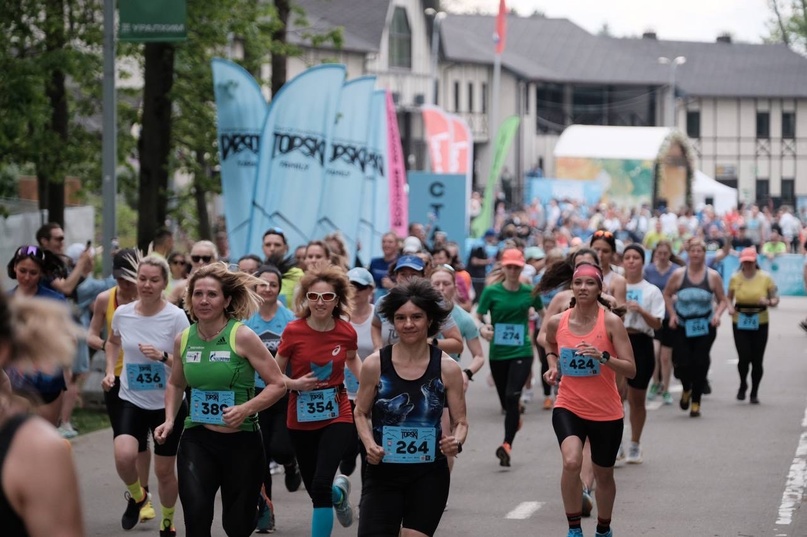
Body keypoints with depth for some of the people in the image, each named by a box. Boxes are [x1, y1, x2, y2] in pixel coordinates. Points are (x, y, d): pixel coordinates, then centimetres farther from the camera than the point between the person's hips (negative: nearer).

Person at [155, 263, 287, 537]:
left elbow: (277, 384, -8)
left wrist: (245, 409, -22)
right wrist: (169, 420, 7)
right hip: (197, 439, 2)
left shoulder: (242, 336, -10)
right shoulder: (183, 339, 3)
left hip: (241, 440, -2)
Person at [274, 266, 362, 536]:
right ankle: (339, 492, 51)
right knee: (314, 490, 14)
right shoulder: (293, 331, -12)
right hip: (301, 420, 1)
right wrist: (295, 383, -22)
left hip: (337, 416, -1)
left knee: (321, 485, -18)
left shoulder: (346, 332, -6)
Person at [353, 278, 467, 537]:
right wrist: (369, 444, -10)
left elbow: (460, 422, 3)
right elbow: (361, 413, 8)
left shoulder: (447, 368, -5)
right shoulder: (375, 364, -5)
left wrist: (456, 442, -18)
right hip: (383, 473, 0)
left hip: (429, 476, 0)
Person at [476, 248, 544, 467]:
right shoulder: (491, 292, -3)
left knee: (512, 396, -19)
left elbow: (543, 314, 16)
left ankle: (507, 444, -17)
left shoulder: (529, 292, 0)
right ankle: (517, 411, 50)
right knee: (506, 401, 13)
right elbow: (478, 317, 0)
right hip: (498, 353, 2)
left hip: (522, 353, -2)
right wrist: (483, 329, -20)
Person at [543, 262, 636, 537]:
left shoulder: (611, 322, -12)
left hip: (607, 412, 0)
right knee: (571, 462, -27)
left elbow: (630, 370, -15)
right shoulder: (557, 322, -3)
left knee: (603, 475, 16)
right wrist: (553, 366, 1)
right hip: (568, 407, 0)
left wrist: (602, 356, -30)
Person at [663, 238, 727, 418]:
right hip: (682, 327, 0)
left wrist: (717, 314, -13)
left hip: (705, 327, 0)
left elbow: (722, 300, 5)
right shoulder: (678, 275, -2)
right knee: (682, 363, -7)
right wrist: (672, 314, -1)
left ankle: (696, 402, 9)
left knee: (700, 364, -4)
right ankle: (686, 389, 27)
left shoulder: (713, 276, -2)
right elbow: (667, 295, 11)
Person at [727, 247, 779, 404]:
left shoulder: (765, 278, -1)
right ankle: (743, 385, 20)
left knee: (757, 360, 1)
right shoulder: (735, 278, 1)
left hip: (760, 324, 0)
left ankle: (754, 393, 19)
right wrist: (730, 307, -12)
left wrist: (769, 302, -19)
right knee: (744, 358, -10)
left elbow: (775, 299, 3)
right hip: (740, 323, 0)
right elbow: (729, 298, 9)